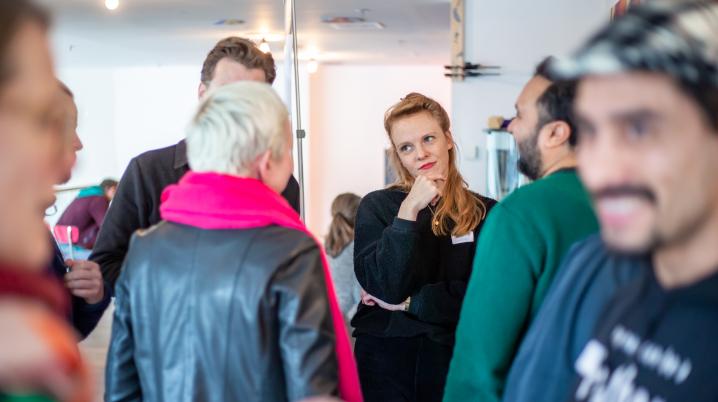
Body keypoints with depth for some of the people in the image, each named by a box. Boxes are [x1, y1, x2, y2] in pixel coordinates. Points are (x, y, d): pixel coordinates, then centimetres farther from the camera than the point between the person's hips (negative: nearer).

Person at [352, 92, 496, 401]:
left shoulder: (485, 213, -1)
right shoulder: (377, 206, -2)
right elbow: (385, 287, -13)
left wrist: (407, 302, -9)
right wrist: (408, 211, -19)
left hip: (457, 359, 1)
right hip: (385, 360, 0)